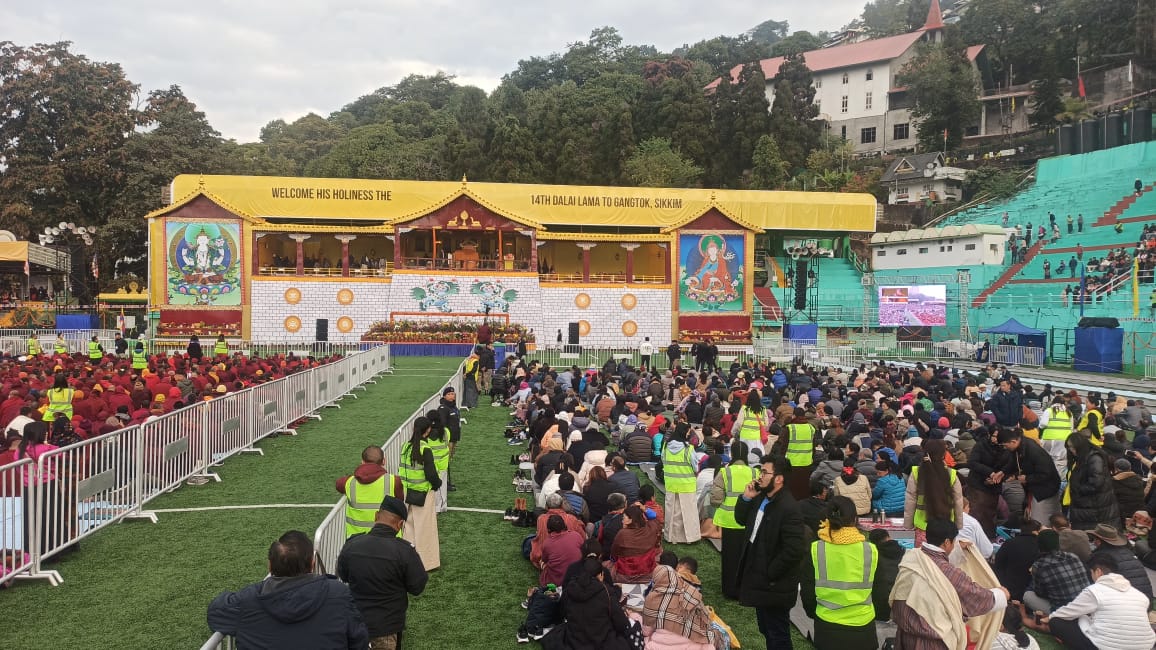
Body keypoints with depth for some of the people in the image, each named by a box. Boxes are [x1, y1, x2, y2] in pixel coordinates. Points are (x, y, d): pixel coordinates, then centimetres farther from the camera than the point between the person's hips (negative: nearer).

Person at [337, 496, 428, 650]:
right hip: (387, 630, -3)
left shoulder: (351, 545, -10)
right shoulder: (404, 550, -23)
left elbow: (342, 576, 8)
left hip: (356, 624, 4)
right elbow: (417, 587, -12)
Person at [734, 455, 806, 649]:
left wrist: (770, 574, -19)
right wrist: (746, 498, -4)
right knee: (767, 631, 24)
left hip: (774, 587, -9)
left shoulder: (789, 508, -26)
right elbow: (741, 520, 14)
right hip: (759, 579, 9)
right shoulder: (761, 498, 2)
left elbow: (794, 551, -28)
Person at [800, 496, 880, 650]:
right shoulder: (871, 550, -11)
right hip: (862, 626, 0)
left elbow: (807, 593, -4)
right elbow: (879, 591, 1)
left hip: (827, 627, 0)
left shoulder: (814, 550, -12)